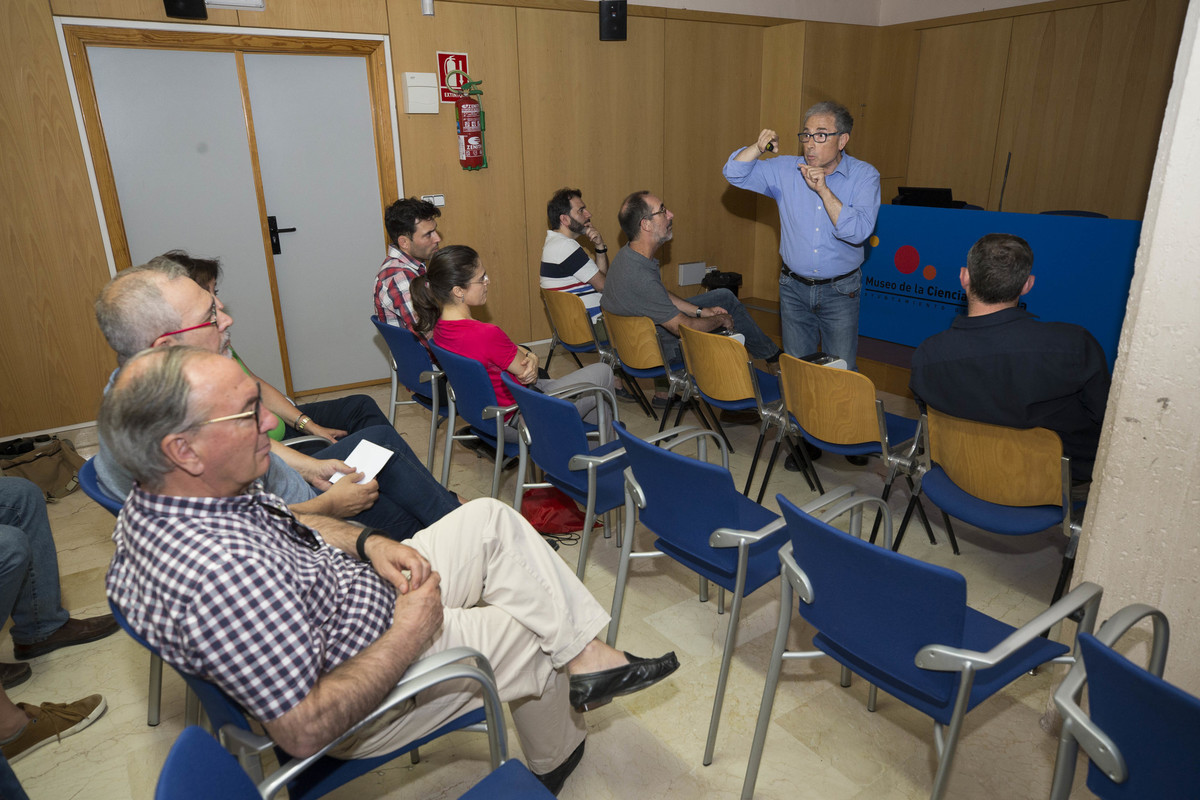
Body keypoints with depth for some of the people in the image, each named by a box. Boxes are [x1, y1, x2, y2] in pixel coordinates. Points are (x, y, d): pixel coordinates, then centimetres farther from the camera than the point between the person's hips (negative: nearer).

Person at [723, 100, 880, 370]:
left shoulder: (864, 175, -8)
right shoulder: (786, 170, -1)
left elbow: (858, 231, -21)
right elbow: (734, 173, -1)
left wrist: (823, 189, -26)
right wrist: (758, 147, -18)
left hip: (839, 290, -2)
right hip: (794, 288, 2)